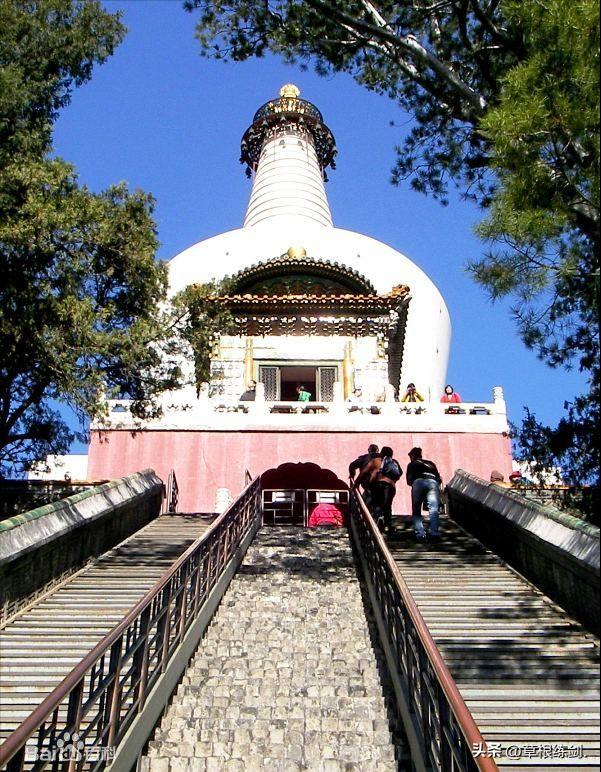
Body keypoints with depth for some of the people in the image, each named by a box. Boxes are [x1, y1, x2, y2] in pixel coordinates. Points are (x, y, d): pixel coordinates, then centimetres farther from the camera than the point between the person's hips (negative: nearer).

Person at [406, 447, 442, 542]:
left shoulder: (412, 464, 27)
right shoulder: (430, 463, 35)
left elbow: (409, 481, 16)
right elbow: (439, 479, 25)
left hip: (418, 482, -2)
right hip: (433, 482, 2)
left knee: (416, 511, 3)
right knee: (434, 509, -6)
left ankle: (420, 534, -13)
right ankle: (434, 533, -23)